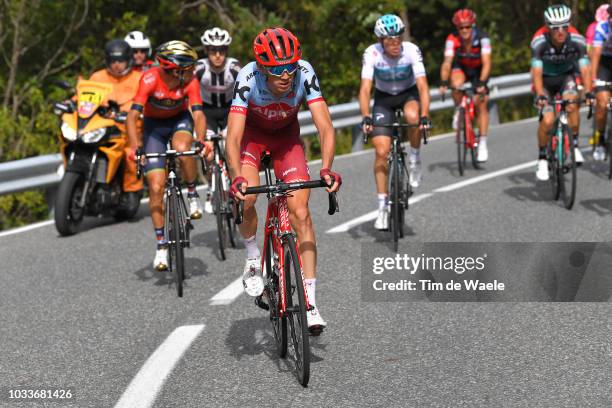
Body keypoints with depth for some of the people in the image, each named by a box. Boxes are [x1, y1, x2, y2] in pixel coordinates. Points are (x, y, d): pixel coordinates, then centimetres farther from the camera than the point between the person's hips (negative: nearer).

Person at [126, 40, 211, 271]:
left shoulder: (190, 81, -25)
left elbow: (198, 114, -32)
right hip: (154, 124, -1)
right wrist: (135, 145, -49)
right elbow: (133, 116, -35)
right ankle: (161, 246, 3)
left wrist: (200, 140, -51)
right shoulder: (150, 79, -31)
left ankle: (192, 195, -9)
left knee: (182, 148, -36)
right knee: (156, 187, -8)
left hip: (180, 119, 1)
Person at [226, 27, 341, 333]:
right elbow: (233, 137, -39)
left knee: (300, 213, -12)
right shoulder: (248, 79, -35)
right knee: (246, 197, -28)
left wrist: (326, 169, -51)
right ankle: (253, 260, 2)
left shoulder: (305, 74, -32)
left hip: (286, 135, 1)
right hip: (252, 132, -1)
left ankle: (309, 302, -10)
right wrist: (237, 178, -56)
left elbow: (325, 127, -34)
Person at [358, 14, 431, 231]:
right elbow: (365, 88, -30)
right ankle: (383, 205, 0)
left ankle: (415, 159, -9)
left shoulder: (412, 50, -27)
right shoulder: (372, 53, -26)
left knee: (412, 116, -37)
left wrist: (424, 116, -45)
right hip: (383, 97, 1)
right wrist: (365, 117, -45)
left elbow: (422, 85, -33)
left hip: (409, 93, 0)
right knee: (381, 152, -11)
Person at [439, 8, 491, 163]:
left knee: (482, 103, -11)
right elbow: (447, 62, -35)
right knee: (456, 83, -34)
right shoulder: (452, 39, -28)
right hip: (461, 68, 0)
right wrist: (443, 82, -49)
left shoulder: (482, 39, -31)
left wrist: (481, 83, -51)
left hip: (479, 70, 0)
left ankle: (482, 143, -1)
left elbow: (486, 63, -38)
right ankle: (458, 111, -5)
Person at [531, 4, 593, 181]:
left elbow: (584, 69, -31)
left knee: (571, 102, -31)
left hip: (566, 75, 1)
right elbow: (537, 72, -35)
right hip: (546, 79, -1)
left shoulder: (577, 41, -27)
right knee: (548, 120, -18)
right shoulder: (539, 42, -31)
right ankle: (542, 159, 3)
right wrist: (540, 95, -50)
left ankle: (574, 145, -14)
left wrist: (588, 92, -46)